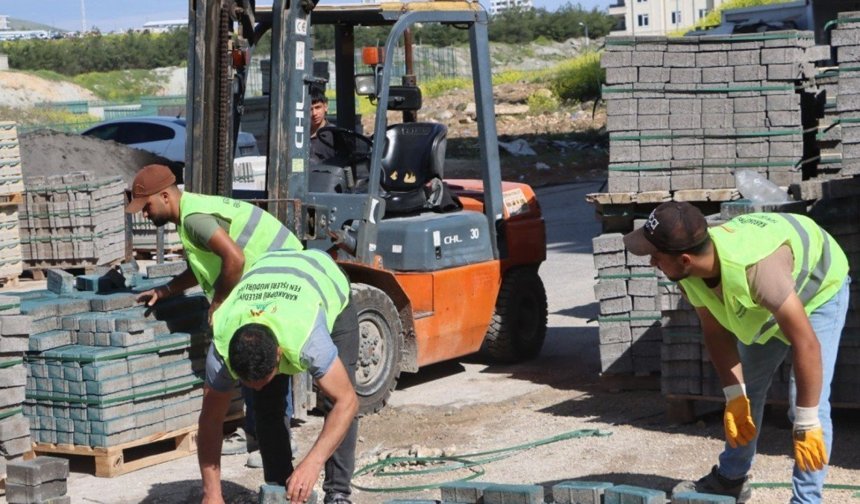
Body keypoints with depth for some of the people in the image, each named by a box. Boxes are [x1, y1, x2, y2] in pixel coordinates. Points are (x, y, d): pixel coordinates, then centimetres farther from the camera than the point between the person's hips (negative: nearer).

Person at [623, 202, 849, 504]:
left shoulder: (755, 267, -48)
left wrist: (807, 425, -39)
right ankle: (731, 479, 32)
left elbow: (807, 345, -44)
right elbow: (716, 332, -9)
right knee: (747, 390, 15)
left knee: (809, 402, -17)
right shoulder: (690, 274, -26)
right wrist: (734, 396, -16)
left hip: (819, 289, -7)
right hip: (764, 305, 7)